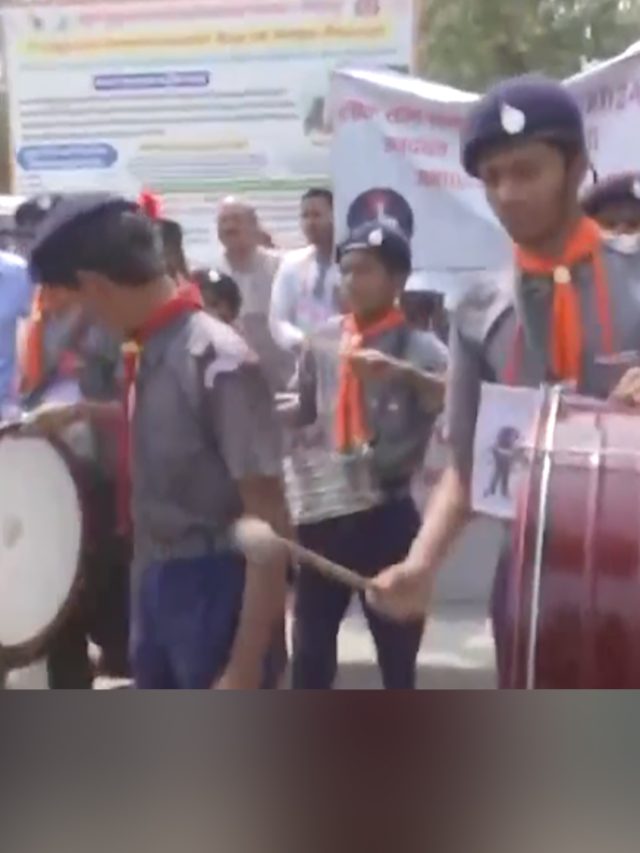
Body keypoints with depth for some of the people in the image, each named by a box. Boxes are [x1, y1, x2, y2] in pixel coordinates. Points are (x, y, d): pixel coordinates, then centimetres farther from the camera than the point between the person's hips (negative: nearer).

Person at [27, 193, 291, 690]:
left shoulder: (219, 363, -22)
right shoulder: (150, 353, 3)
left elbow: (269, 524, -23)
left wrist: (245, 669, -23)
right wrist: (82, 413, 29)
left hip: (219, 592, -9)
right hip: (157, 585, 9)